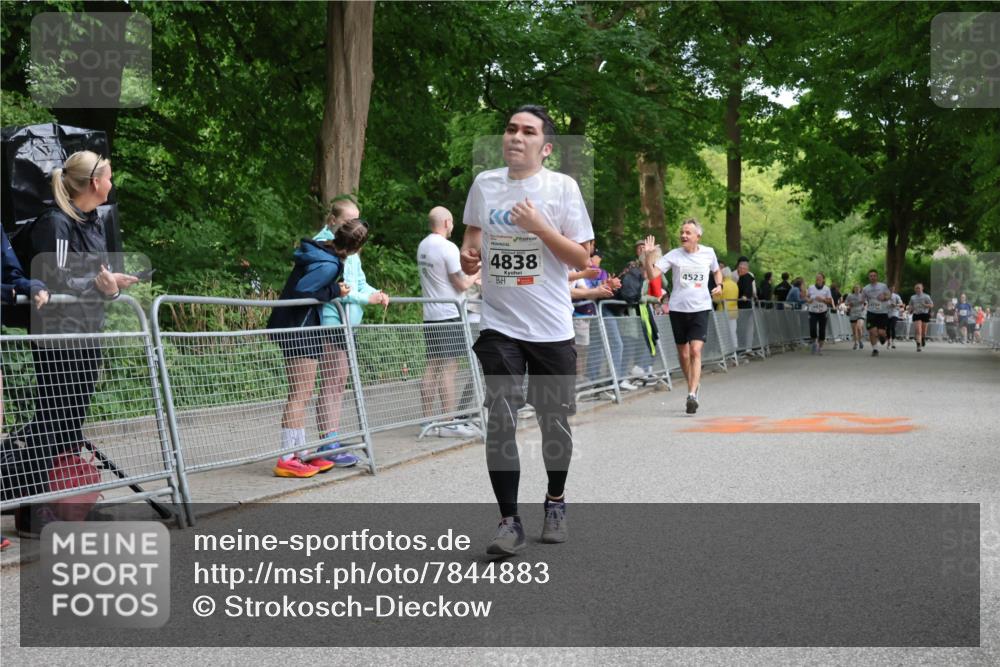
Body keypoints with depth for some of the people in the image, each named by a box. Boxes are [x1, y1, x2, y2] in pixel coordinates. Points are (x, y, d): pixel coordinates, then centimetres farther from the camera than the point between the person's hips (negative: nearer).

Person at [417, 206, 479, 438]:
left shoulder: (422, 247, 13)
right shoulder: (448, 248, -13)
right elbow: (462, 284, -12)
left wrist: (468, 277, 21)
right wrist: (476, 274, 7)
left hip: (430, 316, 8)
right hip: (449, 315, -8)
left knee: (432, 367, 10)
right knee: (449, 369, -7)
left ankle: (428, 419, 12)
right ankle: (449, 423, -6)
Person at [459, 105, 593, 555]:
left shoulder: (562, 187, -4)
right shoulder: (484, 185, 4)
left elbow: (581, 259, -6)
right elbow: (473, 235, 19)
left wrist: (538, 226, -18)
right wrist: (468, 255, -4)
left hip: (552, 328, -1)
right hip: (499, 325, 1)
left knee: (554, 422, 9)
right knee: (501, 422, -10)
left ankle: (555, 502, 32)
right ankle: (509, 522, -3)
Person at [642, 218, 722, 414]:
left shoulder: (708, 253, 4)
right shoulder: (674, 255, -1)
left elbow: (716, 271, 24)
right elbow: (652, 275, -9)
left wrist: (719, 285, 4)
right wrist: (648, 256, -23)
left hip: (700, 308, -1)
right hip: (678, 308, 1)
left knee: (695, 351, -15)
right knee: (683, 354, 9)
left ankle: (692, 395, -18)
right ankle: (694, 385, 33)